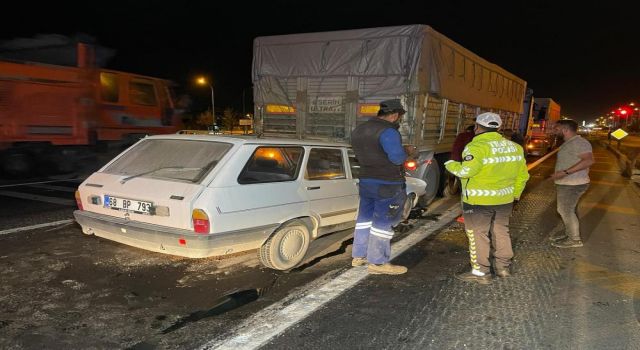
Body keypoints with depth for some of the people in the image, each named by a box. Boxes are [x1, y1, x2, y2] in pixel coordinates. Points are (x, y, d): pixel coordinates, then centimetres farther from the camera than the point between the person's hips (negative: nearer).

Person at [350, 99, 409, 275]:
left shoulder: (359, 130, 9)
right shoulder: (387, 132, -19)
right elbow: (397, 157, -23)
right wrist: (406, 153, -3)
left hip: (365, 181, 8)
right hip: (387, 185, -8)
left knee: (365, 218, 16)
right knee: (383, 223, 0)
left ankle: (359, 256, 24)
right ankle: (377, 262, 5)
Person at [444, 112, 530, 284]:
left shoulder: (478, 147, -18)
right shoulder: (514, 147, 8)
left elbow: (466, 170, -30)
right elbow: (522, 175, 14)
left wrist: (451, 165, -11)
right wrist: (516, 193, 26)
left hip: (479, 201, -7)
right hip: (505, 200, 8)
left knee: (478, 235, 4)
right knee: (501, 231, 21)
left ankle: (480, 272, 10)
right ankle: (504, 266, 32)